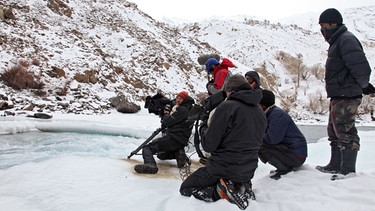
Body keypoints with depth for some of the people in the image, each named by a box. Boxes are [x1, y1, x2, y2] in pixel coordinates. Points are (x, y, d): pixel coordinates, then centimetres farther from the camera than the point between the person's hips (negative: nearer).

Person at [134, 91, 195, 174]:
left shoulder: (182, 109, -10)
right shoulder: (189, 111, 21)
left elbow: (168, 122, -12)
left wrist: (166, 115, 7)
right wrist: (168, 115, 11)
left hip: (173, 138, -10)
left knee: (147, 148, -11)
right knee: (160, 154, 29)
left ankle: (150, 165, -37)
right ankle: (178, 154, 8)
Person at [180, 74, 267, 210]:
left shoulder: (226, 107, -18)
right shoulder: (260, 113, 4)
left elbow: (209, 145, -17)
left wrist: (203, 129, 3)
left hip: (224, 169, -6)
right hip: (248, 172, 7)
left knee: (185, 189, 11)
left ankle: (222, 191, -9)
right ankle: (241, 187, 5)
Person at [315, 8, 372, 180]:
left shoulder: (346, 39, -13)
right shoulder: (337, 41, 19)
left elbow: (361, 68, -21)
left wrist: (361, 86, -6)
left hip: (346, 96, -11)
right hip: (338, 96, 11)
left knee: (345, 131, -7)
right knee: (334, 132, 16)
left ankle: (348, 169, 0)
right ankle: (335, 166, 27)